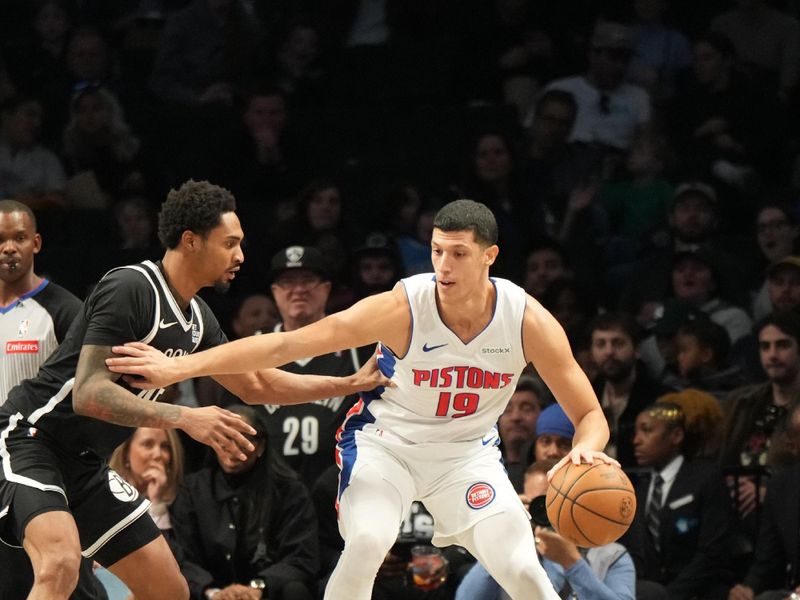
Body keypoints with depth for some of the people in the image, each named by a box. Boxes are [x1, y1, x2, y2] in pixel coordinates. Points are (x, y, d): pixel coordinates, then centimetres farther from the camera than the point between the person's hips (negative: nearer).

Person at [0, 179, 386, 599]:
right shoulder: (130, 290, -19)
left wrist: (352, 384, 18)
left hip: (86, 463, 10)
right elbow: (88, 394, -27)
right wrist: (184, 418, -34)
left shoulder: (196, 317, 8)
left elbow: (254, 385, 23)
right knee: (60, 565, -35)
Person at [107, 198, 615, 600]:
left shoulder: (529, 321, -21)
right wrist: (181, 367, -30)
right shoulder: (402, 309, -27)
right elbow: (286, 345, -26)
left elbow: (589, 414, -12)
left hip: (468, 449, 2)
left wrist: (585, 449, -38)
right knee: (367, 541, -29)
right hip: (387, 440, -2)